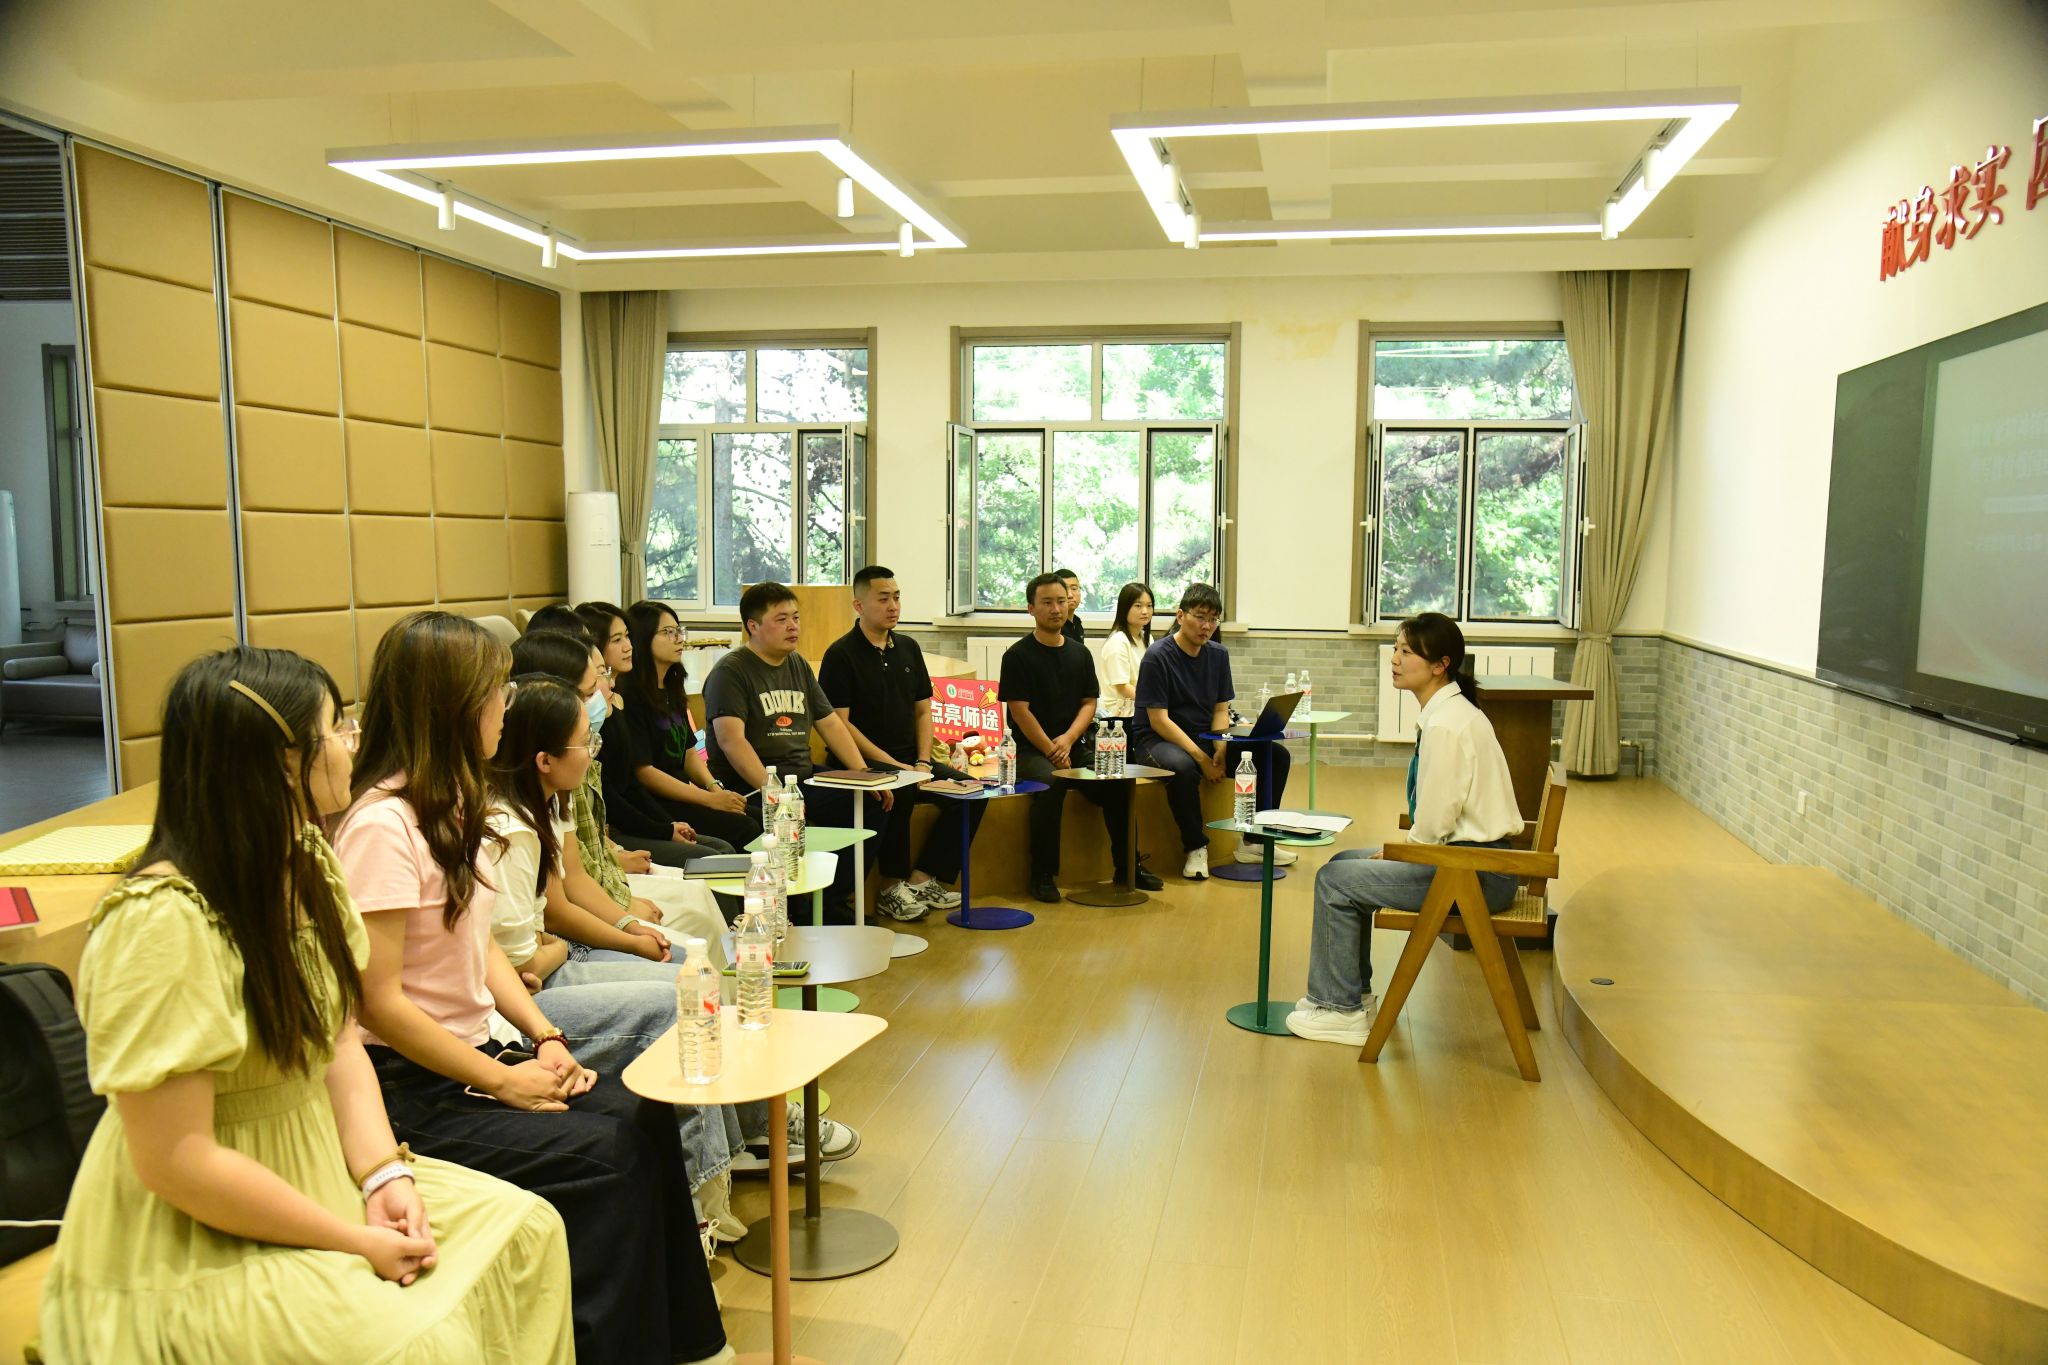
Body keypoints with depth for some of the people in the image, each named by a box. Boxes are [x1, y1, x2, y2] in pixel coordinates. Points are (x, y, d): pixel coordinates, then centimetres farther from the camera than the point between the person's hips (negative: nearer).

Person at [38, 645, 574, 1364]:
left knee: (525, 1226, -1)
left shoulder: (309, 866, -1)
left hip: (320, 1171, 8)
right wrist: (357, 1244, -18)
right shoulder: (161, 922, -26)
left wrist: (384, 1172, -9)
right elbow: (174, 1159, -24)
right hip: (188, 1245, -8)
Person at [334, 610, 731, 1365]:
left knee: (641, 1116, -4)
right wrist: (502, 1081, -16)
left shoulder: (452, 806, 7)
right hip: (410, 1085, -8)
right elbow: (380, 1001, -21)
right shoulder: (383, 826, -21)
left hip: (473, 1053, 8)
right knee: (599, 1154, -19)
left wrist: (543, 1038, 0)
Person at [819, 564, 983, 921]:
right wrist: (892, 764, -17)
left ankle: (923, 879, -5)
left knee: (972, 794, -9)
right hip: (863, 764, -7)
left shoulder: (908, 648, 15)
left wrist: (922, 761, -1)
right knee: (900, 793, -35)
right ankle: (891, 888, -18)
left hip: (908, 761, 7)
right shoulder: (842, 654, -6)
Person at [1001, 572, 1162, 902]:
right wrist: (1053, 753, -12)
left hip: (1077, 745, 5)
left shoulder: (1080, 653, 13)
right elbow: (1020, 711, -8)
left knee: (1118, 780, -17)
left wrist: (1068, 739, -9)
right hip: (1031, 748, -5)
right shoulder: (1018, 655, -3)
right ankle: (1043, 874, -23)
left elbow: (1089, 703, 10)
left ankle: (1126, 865, -2)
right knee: (1049, 784, -34)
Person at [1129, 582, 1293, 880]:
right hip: (1157, 740, -7)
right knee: (1182, 767, -41)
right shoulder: (1157, 657, -13)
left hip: (1205, 737, 7)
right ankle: (1196, 847, -19)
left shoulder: (1218, 655, 7)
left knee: (1276, 755, -7)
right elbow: (1159, 721, -17)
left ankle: (1253, 840, 3)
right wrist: (1202, 758, -23)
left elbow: (1220, 710, 8)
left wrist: (1220, 751, -12)